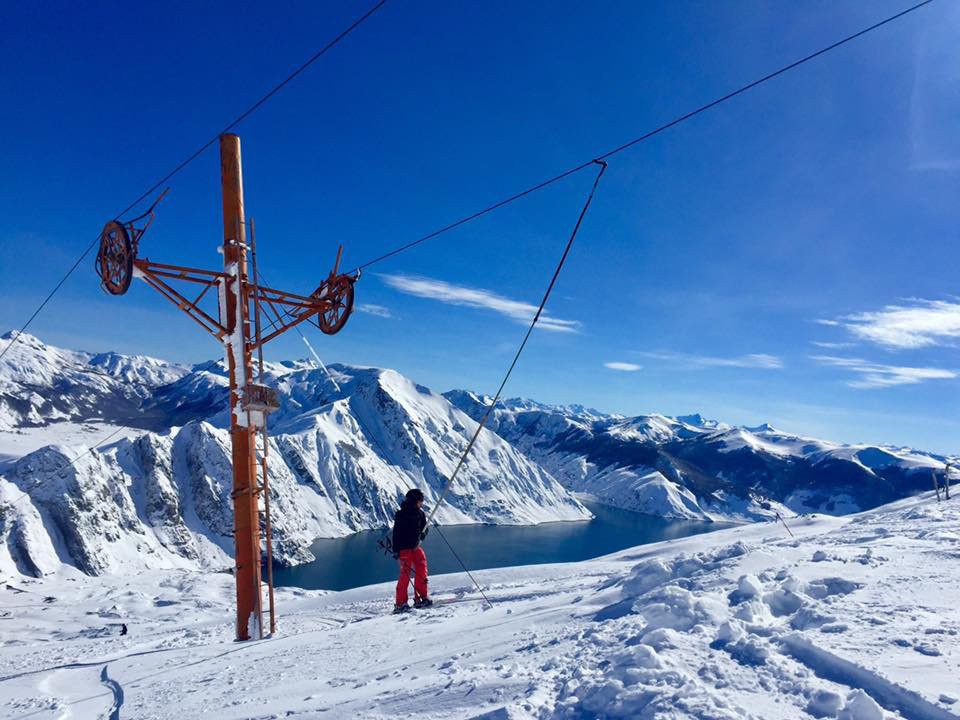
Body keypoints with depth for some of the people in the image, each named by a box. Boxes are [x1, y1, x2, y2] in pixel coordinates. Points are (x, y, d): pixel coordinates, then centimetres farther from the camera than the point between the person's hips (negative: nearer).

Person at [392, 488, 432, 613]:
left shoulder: (419, 513, 8)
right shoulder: (401, 514, -9)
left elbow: (424, 528, 19)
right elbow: (396, 533, -9)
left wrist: (422, 534, -4)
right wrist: (396, 550, -14)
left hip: (416, 546, 6)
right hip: (404, 548, -6)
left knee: (421, 571, 2)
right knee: (405, 573, -9)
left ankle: (421, 597, 12)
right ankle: (400, 603, -3)